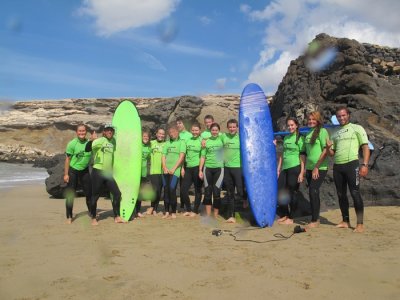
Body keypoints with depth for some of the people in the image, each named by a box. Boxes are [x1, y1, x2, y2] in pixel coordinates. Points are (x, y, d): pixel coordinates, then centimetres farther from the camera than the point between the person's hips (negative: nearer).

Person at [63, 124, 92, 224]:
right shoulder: (72, 144, -13)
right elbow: (67, 159, -10)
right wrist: (66, 174, -11)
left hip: (85, 171, 3)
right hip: (73, 171, -3)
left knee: (89, 193, 9)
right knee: (70, 195, 2)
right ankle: (69, 217, 14)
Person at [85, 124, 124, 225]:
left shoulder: (113, 141, 10)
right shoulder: (100, 140, -10)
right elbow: (87, 149, -26)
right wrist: (91, 140, -40)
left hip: (108, 173, 6)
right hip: (98, 172, -6)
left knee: (117, 193, 3)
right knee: (95, 196, 1)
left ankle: (117, 217, 12)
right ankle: (93, 218, 16)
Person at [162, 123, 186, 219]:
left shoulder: (181, 142, 4)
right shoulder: (167, 143, 17)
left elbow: (181, 157, -5)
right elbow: (163, 156, 12)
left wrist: (174, 168, -12)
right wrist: (165, 167, -4)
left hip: (175, 170, -4)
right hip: (166, 170, 4)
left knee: (172, 190, -12)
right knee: (166, 190, 3)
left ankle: (173, 212, 0)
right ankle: (167, 212, 11)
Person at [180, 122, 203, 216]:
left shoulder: (202, 141, -2)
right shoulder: (188, 140, 12)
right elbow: (184, 155, 15)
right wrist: (183, 168, 10)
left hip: (197, 167, -5)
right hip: (188, 168, 5)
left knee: (197, 190, 3)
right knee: (183, 189, 3)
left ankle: (195, 210, 15)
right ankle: (188, 209, 19)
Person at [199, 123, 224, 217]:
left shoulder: (222, 139, 3)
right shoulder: (206, 141, 7)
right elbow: (203, 157, 8)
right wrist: (200, 170, 4)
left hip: (219, 168, -2)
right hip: (208, 168, 2)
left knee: (216, 191, -4)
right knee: (207, 192, 4)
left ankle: (216, 215, 8)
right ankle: (208, 215, 14)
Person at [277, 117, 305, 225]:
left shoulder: (300, 138, -4)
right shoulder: (286, 138, 14)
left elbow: (302, 157, -7)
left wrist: (302, 172, -13)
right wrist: (278, 169, 14)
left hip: (295, 168, -6)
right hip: (284, 169, 7)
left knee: (292, 193, 1)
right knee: (280, 192, 8)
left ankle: (291, 218, 12)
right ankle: (284, 215, 24)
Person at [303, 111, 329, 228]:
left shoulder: (322, 131, -7)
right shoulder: (307, 133, 13)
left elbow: (326, 151, -13)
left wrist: (316, 167, -15)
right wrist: (304, 168, 13)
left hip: (320, 168, -7)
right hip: (309, 168, 7)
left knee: (313, 192, -10)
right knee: (313, 193, 11)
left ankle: (315, 220, -2)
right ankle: (316, 218, 21)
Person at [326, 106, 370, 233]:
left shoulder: (357, 128, 4)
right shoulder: (335, 133, 18)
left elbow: (365, 147, -3)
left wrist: (364, 164, -15)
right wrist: (328, 148, -3)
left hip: (352, 164, -6)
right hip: (337, 166, 6)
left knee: (355, 193, -8)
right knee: (341, 194, 9)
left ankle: (360, 224, -3)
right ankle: (345, 221, 19)